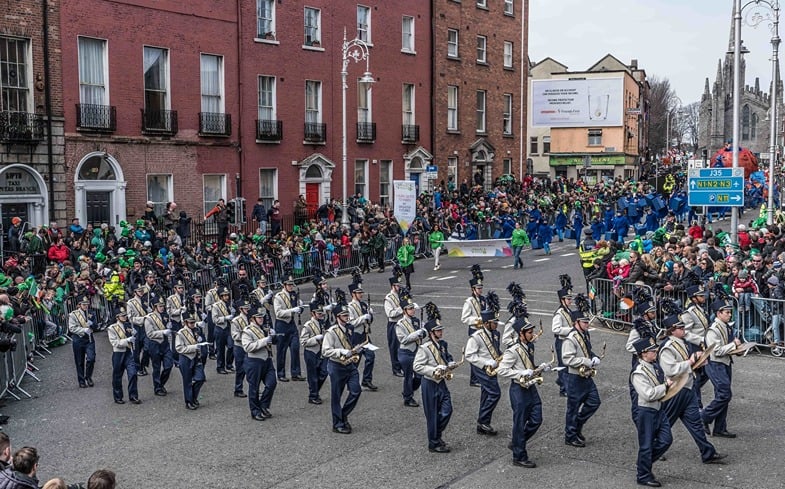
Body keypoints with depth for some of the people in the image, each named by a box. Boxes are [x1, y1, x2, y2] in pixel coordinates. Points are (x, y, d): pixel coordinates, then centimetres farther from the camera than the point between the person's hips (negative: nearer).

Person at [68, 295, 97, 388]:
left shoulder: (90, 314, 12)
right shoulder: (73, 314, -2)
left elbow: (95, 328, 17)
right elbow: (72, 328, -11)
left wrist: (91, 324, -5)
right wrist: (84, 330, -19)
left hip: (89, 339, 3)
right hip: (78, 340, -3)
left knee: (91, 359, -10)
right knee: (80, 362, 4)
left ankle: (88, 377, 10)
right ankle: (81, 380, 16)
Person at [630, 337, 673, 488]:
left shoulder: (655, 366, 6)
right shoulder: (638, 373, -22)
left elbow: (662, 380, 25)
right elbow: (649, 394, -27)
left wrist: (667, 382, 2)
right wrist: (665, 386, -16)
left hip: (658, 409, 9)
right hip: (646, 411, -9)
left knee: (666, 440, 11)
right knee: (646, 444, 2)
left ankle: (644, 462, 29)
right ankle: (643, 476, 17)